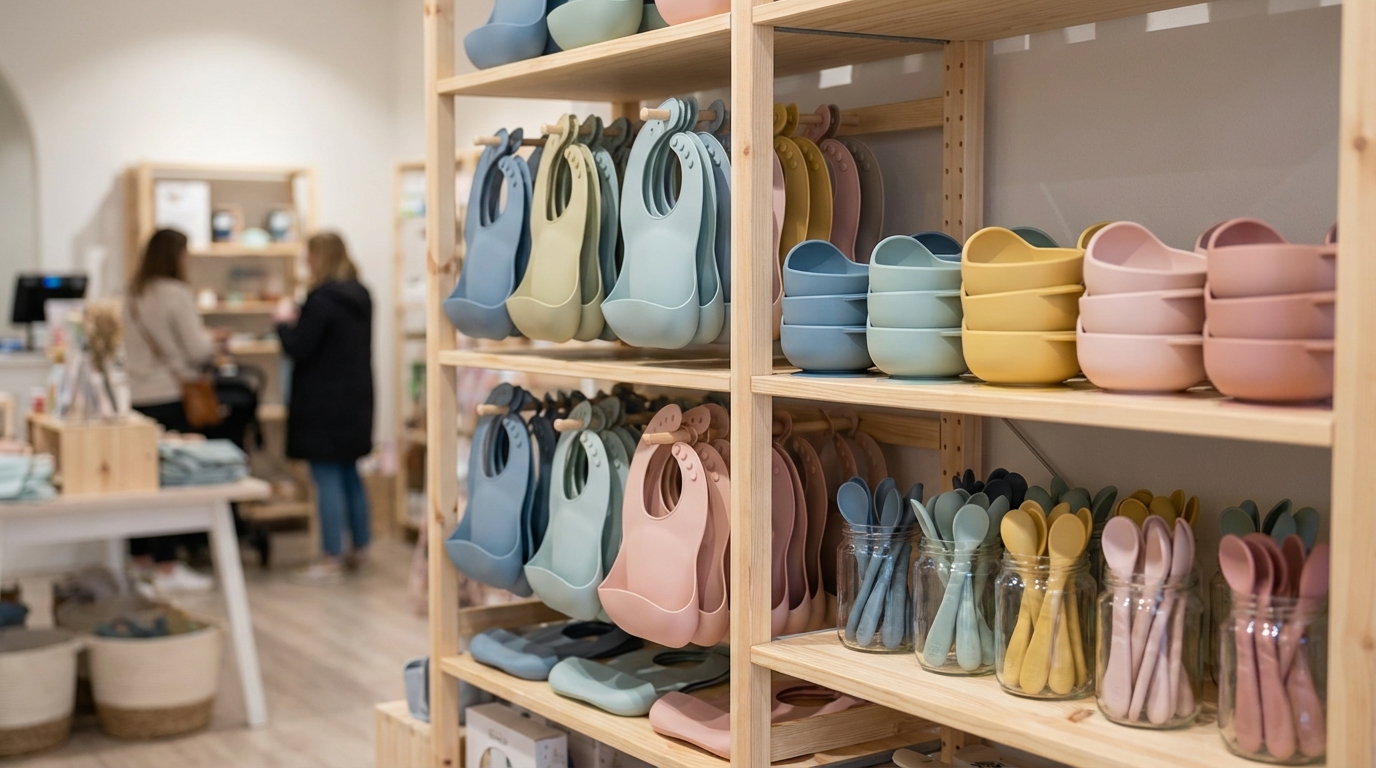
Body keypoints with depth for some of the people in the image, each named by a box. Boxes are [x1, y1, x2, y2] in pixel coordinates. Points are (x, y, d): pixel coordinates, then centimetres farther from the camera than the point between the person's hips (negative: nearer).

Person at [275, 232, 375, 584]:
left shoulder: (322, 299, -17)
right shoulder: (360, 297, 9)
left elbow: (298, 348, -16)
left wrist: (285, 321, 2)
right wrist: (299, 320, 16)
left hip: (324, 406, -8)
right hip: (356, 400, 8)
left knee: (327, 479, -4)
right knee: (349, 475, 17)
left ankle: (332, 560, -2)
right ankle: (360, 550, 24)